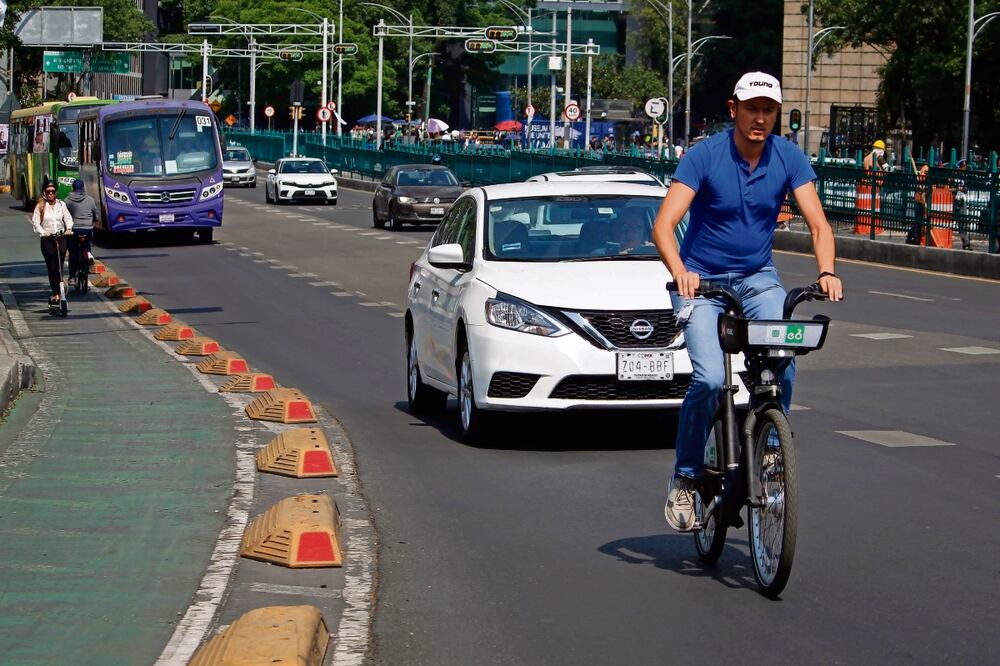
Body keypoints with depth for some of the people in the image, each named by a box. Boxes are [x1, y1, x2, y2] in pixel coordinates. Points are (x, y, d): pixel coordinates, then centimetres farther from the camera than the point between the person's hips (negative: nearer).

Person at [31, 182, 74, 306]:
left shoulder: (61, 204, 10)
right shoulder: (40, 206, 2)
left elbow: (68, 218, 8)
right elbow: (35, 222, -4)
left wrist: (69, 228, -12)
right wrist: (42, 232, -22)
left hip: (61, 237, 2)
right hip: (47, 239, -2)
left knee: (59, 266, -2)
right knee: (52, 267, -6)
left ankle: (59, 292, 4)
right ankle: (56, 293, -4)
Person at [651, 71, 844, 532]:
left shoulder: (789, 159, -6)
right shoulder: (704, 156, -15)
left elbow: (818, 223, -11)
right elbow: (664, 225, -21)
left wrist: (826, 272, -30)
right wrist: (679, 272, -40)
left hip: (758, 278, 3)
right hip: (701, 281, -3)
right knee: (710, 378, -22)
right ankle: (685, 477, -3)